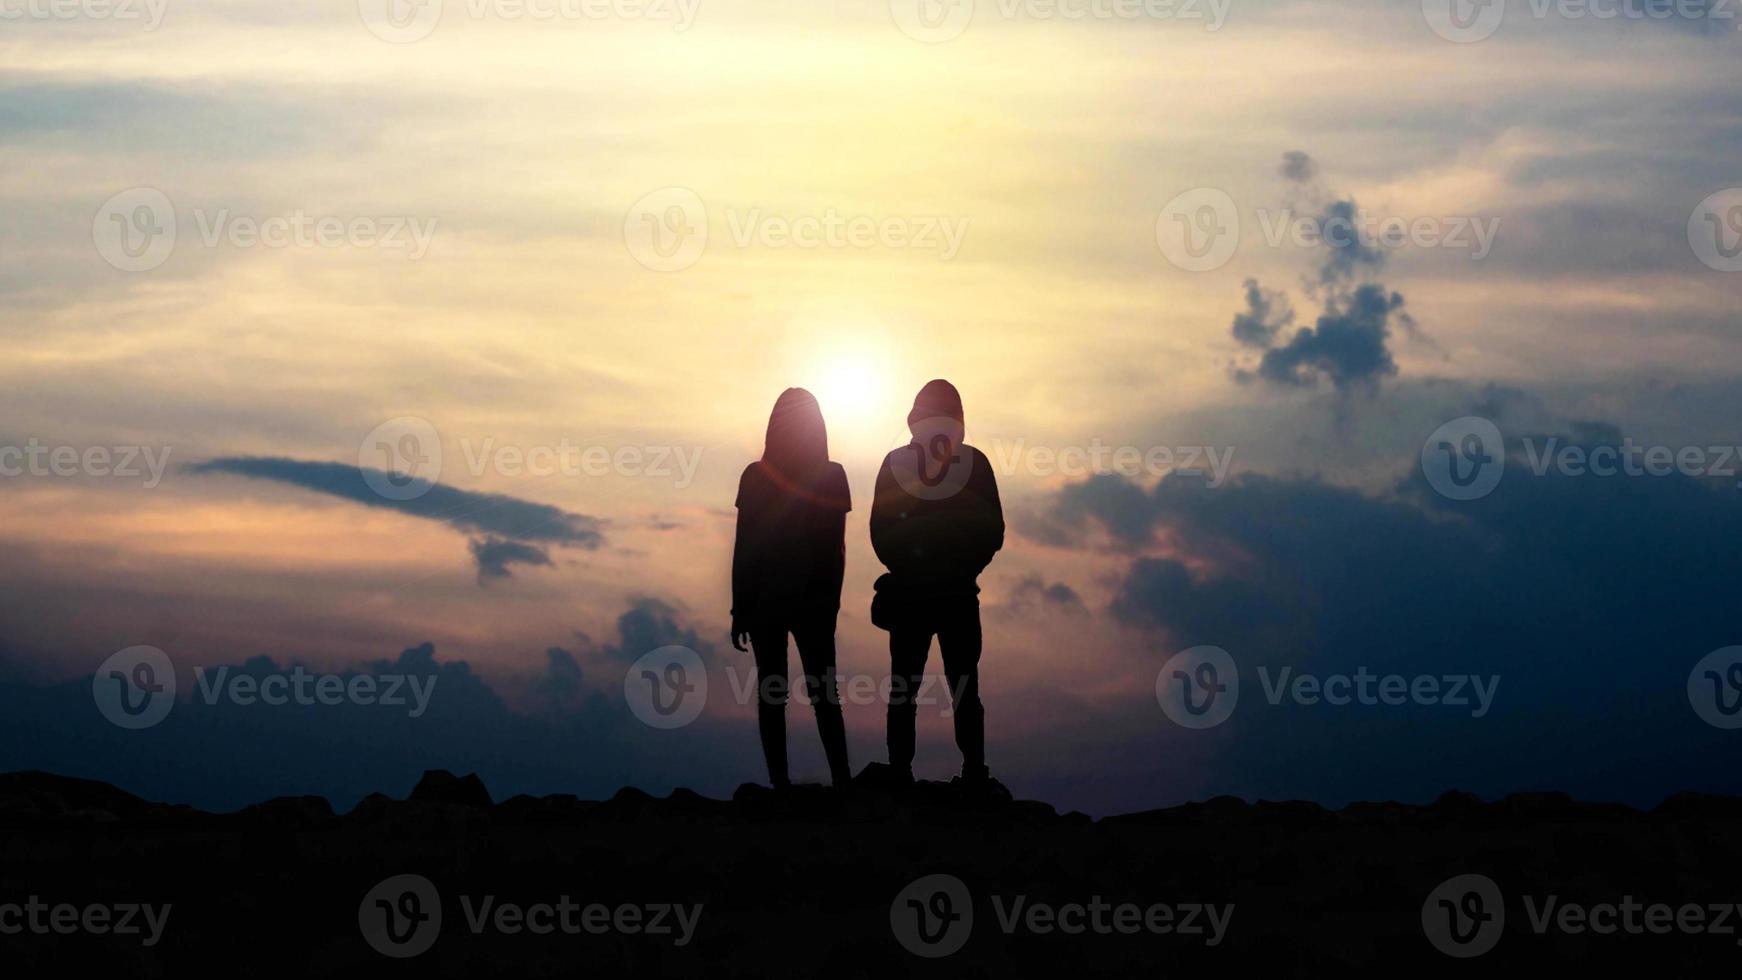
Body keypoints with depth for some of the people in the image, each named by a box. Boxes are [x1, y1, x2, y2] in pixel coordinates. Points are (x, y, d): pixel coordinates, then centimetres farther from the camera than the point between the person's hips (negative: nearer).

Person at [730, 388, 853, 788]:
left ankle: (780, 783, -2)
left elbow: (744, 549, -7)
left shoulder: (756, 477, -7)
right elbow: (836, 548, 2)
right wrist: (831, 599, 12)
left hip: (764, 601, -1)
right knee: (823, 691, 5)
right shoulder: (832, 477, -3)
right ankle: (841, 779, -6)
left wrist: (740, 610, -1)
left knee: (771, 693, 4)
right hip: (816, 601, 1)